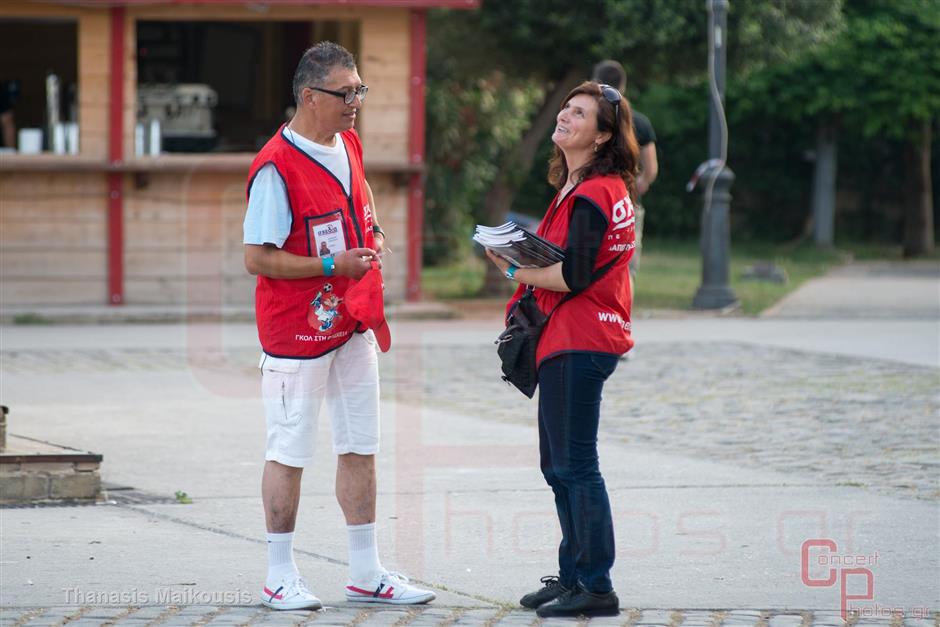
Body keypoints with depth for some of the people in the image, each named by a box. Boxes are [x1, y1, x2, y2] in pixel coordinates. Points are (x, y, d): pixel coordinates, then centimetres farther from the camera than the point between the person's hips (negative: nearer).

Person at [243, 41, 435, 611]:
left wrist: (374, 236, 9)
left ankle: (367, 573, 17)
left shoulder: (350, 146, 7)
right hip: (297, 330, -8)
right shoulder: (277, 167, -18)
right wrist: (332, 266, -20)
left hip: (352, 325, 8)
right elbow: (257, 258, -18)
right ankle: (281, 577, 10)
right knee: (289, 452, 1)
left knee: (360, 448, 10)